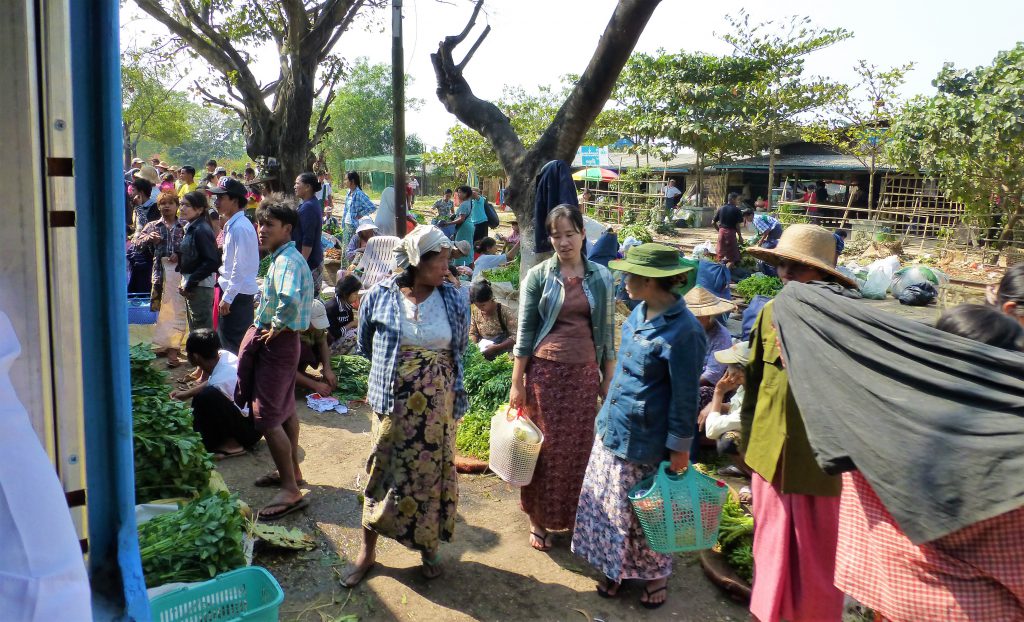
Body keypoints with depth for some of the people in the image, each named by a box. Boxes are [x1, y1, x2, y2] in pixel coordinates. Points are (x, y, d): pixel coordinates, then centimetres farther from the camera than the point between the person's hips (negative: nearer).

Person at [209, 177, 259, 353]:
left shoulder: (239, 227, -18)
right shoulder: (232, 224, 12)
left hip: (237, 294, -10)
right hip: (233, 291, 10)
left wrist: (227, 298, -19)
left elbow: (240, 267, -22)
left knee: (231, 345, -4)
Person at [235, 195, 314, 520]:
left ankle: (290, 490, -2)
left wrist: (276, 327, -25)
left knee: (267, 417, -7)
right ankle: (292, 471, 35)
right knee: (285, 409, 20)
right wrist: (273, 325, 14)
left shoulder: (286, 260, -21)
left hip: (276, 343, -11)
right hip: (281, 340, 11)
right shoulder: (285, 257, 10)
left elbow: (289, 299, -41)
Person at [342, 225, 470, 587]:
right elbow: (365, 346, 11)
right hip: (393, 403, -1)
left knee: (432, 473, 10)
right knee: (384, 472, 7)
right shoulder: (380, 296, -6)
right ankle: (368, 550, 24)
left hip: (438, 404, 1)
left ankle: (429, 547, 30)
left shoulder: (454, 300, -3)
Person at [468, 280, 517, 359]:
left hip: (503, 351, -3)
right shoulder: (476, 312, -2)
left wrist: (496, 348, -29)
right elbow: (473, 333, 7)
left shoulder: (505, 312, -17)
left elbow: (516, 337, -21)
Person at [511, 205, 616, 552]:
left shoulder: (601, 277, 3)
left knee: (581, 447, 8)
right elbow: (524, 331, -1)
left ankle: (576, 517, 27)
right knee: (545, 447, 5)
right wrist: (517, 383, -3)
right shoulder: (538, 276, -3)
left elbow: (608, 331, 8)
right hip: (545, 371, -2)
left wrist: (609, 379, 7)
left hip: (585, 373, 2)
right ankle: (539, 520, 21)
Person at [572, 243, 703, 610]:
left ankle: (655, 574, 35)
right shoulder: (640, 312, 1)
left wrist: (680, 448, -13)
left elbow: (685, 396, -18)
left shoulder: (682, 331, -24)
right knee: (609, 505, 19)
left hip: (644, 440, -8)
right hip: (612, 427, 8)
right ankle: (615, 568, 38)